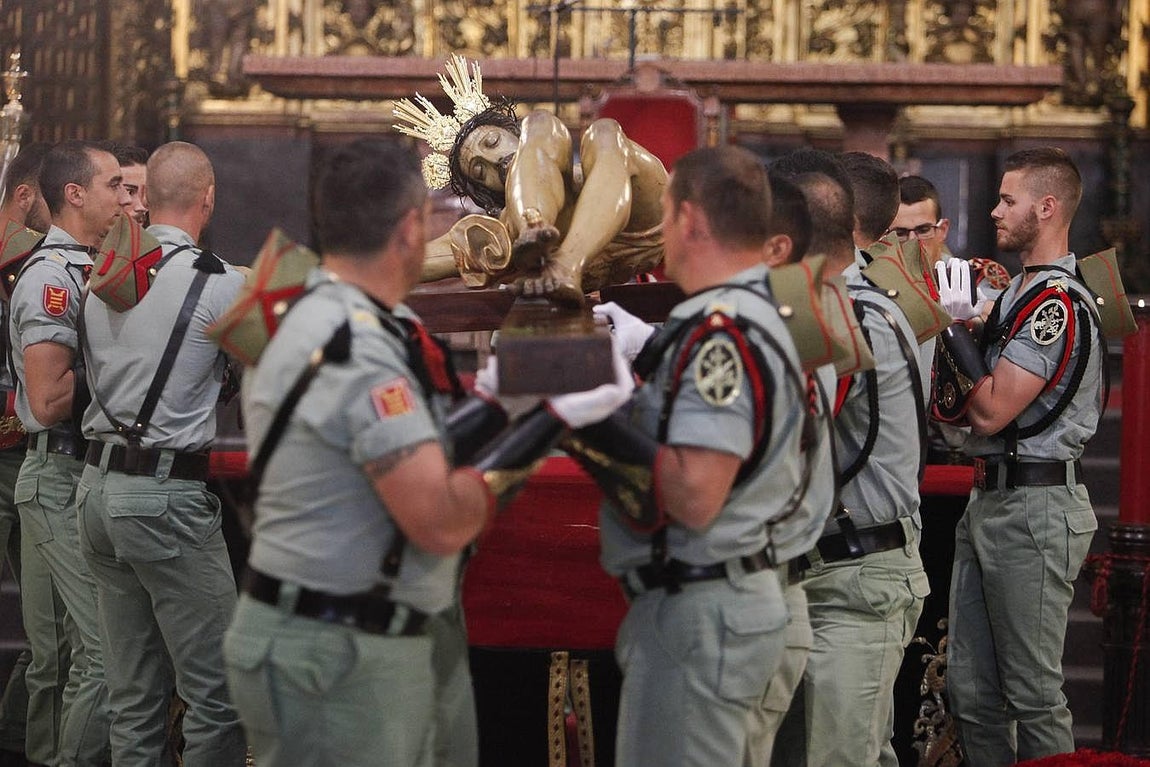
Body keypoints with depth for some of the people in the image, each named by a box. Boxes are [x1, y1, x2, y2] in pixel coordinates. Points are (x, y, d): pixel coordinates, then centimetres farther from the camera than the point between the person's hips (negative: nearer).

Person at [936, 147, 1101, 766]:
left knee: (1033, 693, -4)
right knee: (970, 690, 11)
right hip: (989, 500, 10)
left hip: (1034, 507, -10)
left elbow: (991, 411, -19)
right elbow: (968, 406, 19)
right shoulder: (1018, 291, 18)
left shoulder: (1059, 302, -15)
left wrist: (953, 329, -9)